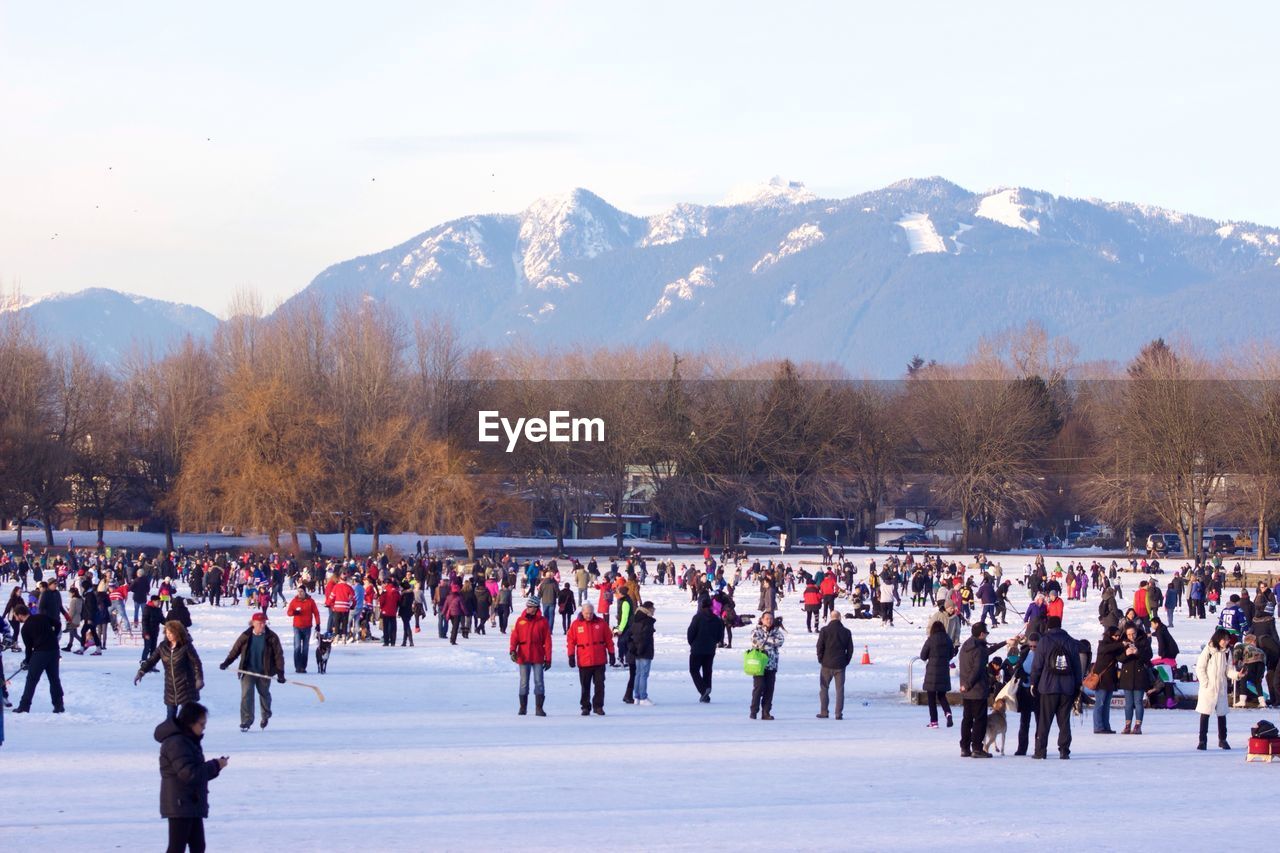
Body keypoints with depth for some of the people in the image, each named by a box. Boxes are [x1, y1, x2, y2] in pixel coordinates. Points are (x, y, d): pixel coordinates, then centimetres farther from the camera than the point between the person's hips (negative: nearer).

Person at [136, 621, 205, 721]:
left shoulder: (186, 646, -11)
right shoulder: (163, 647, 1)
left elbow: (196, 662, -10)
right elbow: (151, 660, 2)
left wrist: (199, 678, -19)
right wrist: (141, 671, -12)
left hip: (185, 686, -4)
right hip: (170, 689, 4)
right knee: (171, 717, 6)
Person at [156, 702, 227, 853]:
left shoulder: (189, 740, 15)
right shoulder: (176, 743, -18)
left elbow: (199, 771, 19)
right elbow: (189, 773, -25)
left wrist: (215, 765, 1)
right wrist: (215, 766, -15)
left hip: (192, 805, 10)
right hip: (180, 805, -10)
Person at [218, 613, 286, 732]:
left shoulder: (272, 637, -6)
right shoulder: (246, 637, -4)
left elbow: (278, 655, -5)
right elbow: (235, 650, 5)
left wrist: (280, 673, -10)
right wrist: (226, 663, -4)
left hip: (264, 672, 0)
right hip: (248, 671, 0)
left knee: (264, 694, 17)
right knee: (246, 694, -12)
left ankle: (266, 716, 43)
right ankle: (246, 721, -8)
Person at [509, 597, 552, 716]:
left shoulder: (542, 622, 2)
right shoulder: (520, 620, 5)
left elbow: (547, 641, 2)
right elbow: (514, 637, 2)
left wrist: (548, 659, 0)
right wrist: (513, 650, -15)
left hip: (538, 657, -1)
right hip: (523, 657, 1)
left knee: (539, 682, -3)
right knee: (524, 683, 5)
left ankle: (539, 708, 0)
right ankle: (523, 707, 13)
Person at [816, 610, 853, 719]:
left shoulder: (825, 630, -7)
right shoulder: (846, 632, 1)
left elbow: (820, 647, -6)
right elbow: (850, 649, 5)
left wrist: (821, 660, 6)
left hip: (827, 665, -2)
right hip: (840, 665, 2)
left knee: (823, 688, 9)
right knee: (840, 689, 5)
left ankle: (823, 712, 7)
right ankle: (839, 713, 0)